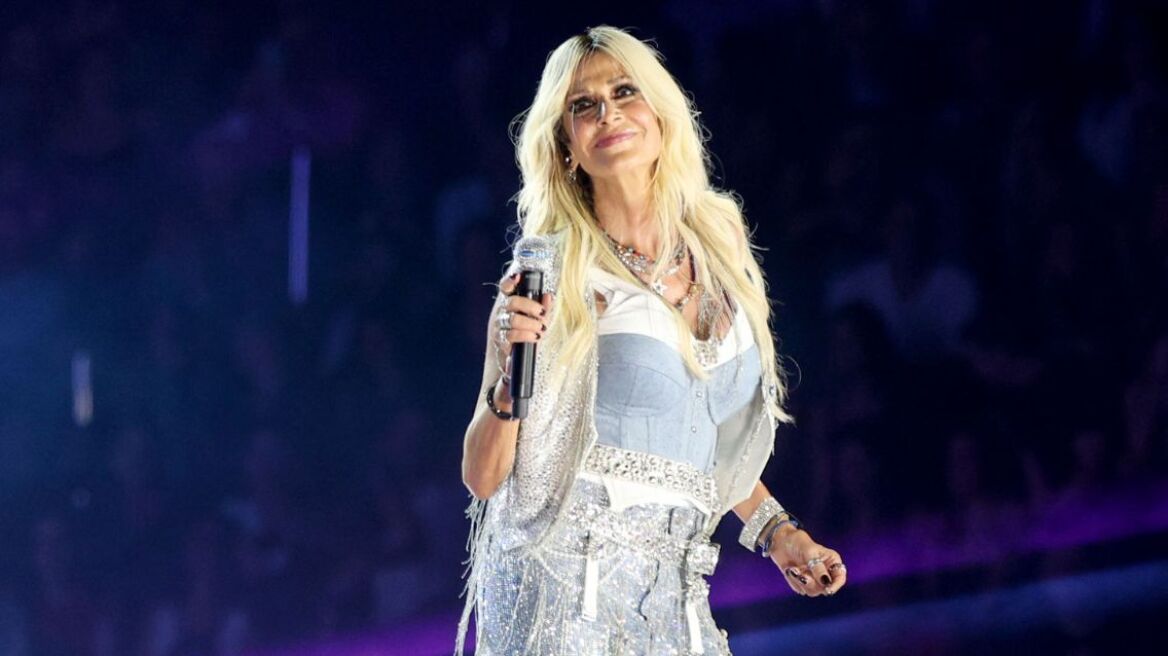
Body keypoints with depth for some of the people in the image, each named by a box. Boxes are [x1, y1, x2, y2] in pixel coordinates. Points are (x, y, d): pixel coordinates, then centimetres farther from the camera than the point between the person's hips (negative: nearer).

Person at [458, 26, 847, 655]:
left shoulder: (719, 238, 9)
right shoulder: (553, 274, -7)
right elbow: (482, 478, -7)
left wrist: (774, 530, 15)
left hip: (672, 590, 5)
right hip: (568, 584, -5)